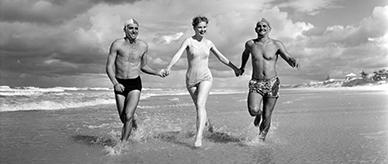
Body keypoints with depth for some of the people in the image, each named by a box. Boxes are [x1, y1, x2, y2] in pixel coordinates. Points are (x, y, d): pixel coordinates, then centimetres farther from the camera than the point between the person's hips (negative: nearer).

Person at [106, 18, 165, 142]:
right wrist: (115, 83, -21)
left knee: (128, 116, -16)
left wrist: (157, 73, 5)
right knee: (123, 119, 8)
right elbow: (109, 66, -7)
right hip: (120, 85, 0)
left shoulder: (143, 46, 5)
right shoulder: (117, 44, -4)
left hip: (135, 84, 0)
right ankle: (133, 122, 42)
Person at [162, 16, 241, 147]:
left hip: (205, 78, 0)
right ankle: (206, 123, 45)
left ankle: (199, 137, -22)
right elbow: (178, 54, -20)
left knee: (200, 105, -18)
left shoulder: (208, 43, 4)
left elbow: (221, 57, 16)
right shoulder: (189, 41, -5)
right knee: (199, 106, 14)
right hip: (191, 79, 0)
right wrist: (168, 67, -37)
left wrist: (235, 68, 24)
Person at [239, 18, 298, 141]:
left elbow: (288, 58, -1)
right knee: (253, 111, -23)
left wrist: (293, 62, -24)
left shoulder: (276, 44, 0)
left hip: (272, 83, -1)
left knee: (267, 117, 1)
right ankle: (258, 114, 15)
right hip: (255, 83, 1)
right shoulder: (250, 44, 5)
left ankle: (262, 138, 26)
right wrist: (242, 67, 38)